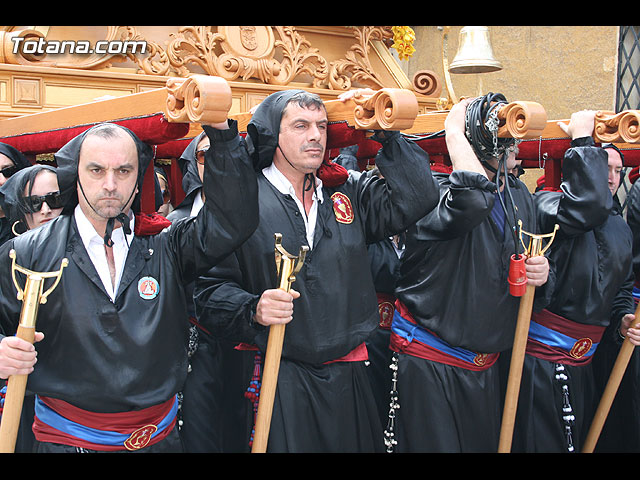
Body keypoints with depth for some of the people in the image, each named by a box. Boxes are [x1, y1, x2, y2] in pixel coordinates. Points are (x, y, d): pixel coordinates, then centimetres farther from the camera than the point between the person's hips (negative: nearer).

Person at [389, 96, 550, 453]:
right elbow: (473, 200, -41)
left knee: (486, 444, 18)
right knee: (433, 445, 3)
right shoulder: (436, 191, -17)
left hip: (486, 367, 7)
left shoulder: (520, 196, 8)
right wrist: (454, 131, -27)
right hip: (428, 365, -7)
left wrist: (541, 271, -5)